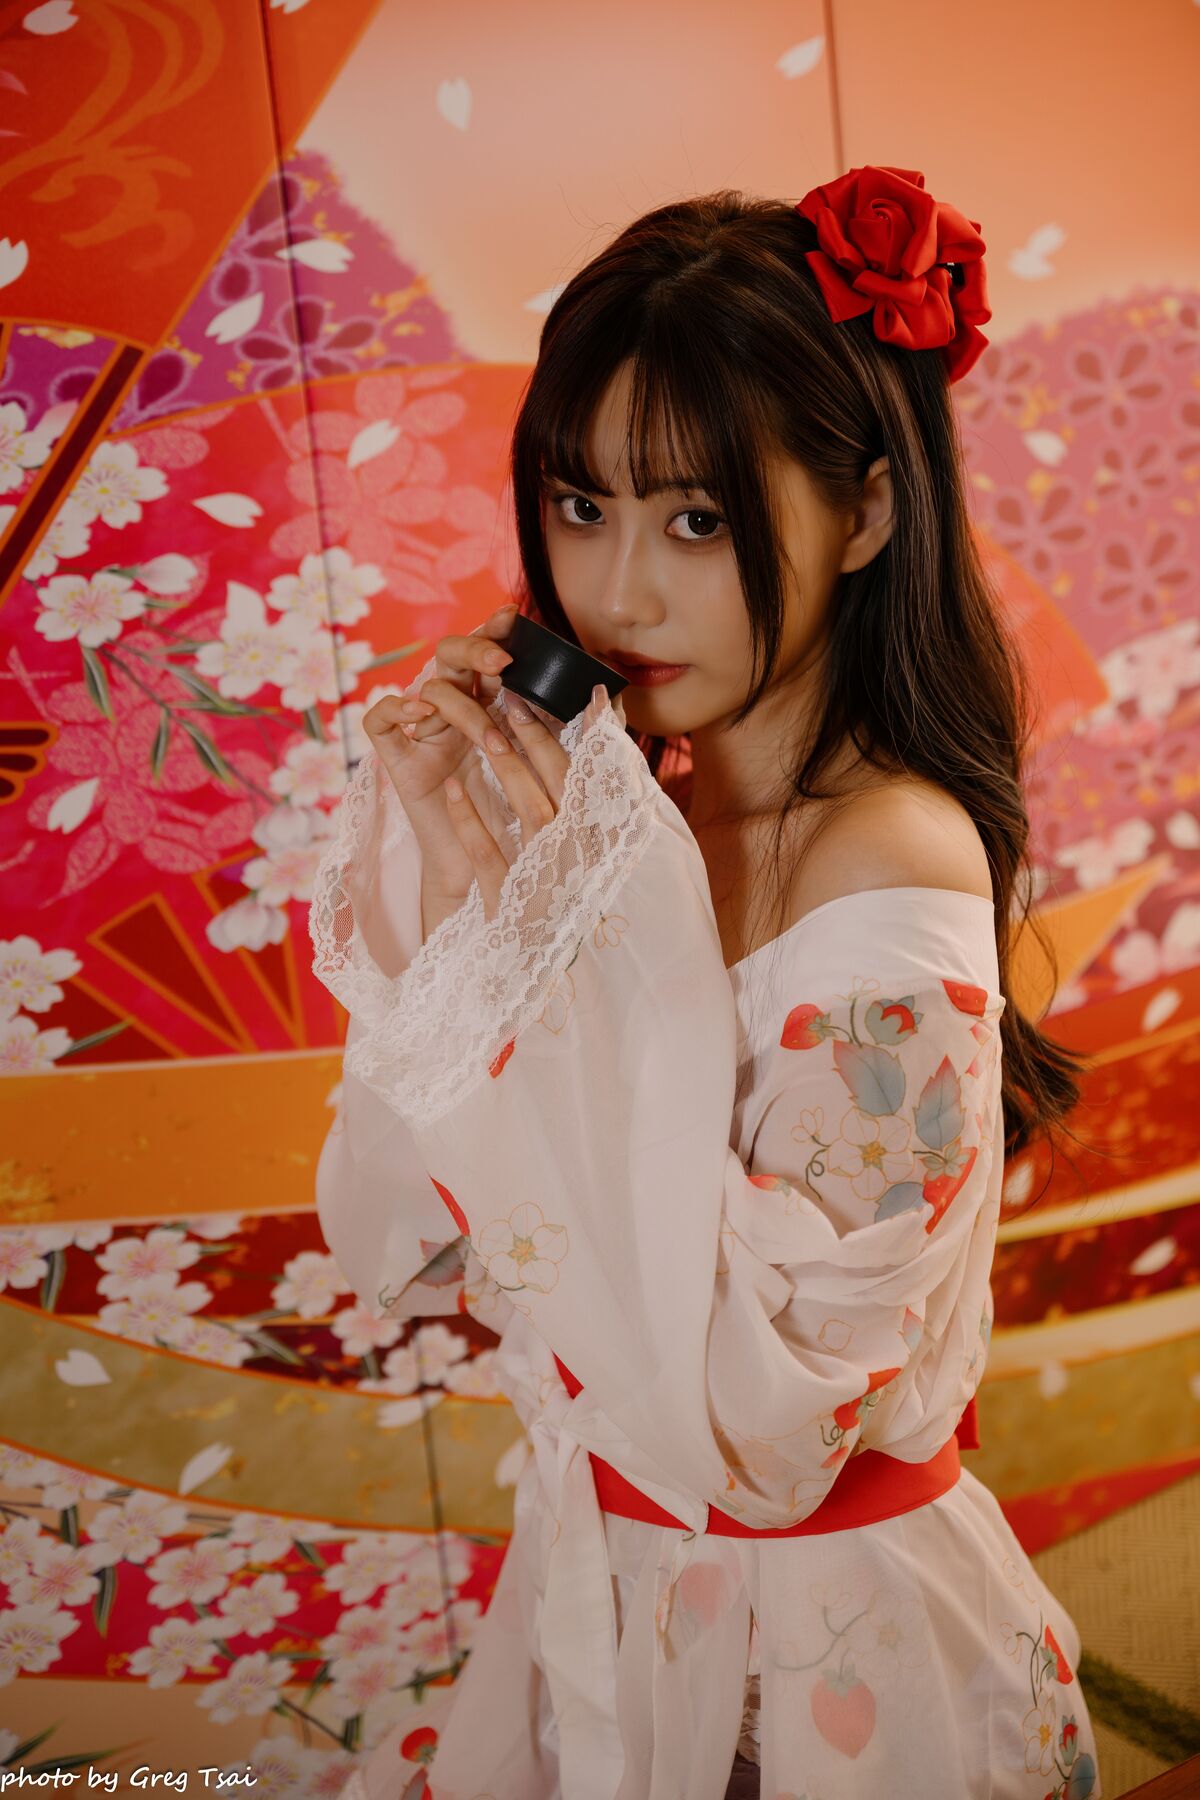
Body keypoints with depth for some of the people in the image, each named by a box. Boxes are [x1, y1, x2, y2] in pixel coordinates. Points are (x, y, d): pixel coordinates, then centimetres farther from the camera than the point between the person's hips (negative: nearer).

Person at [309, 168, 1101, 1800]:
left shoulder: (898, 863, -26)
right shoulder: (612, 807, -8)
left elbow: (758, 1423, -29)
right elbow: (402, 1257, -7)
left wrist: (555, 940, -31)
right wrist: (441, 892, -20)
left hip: (818, 1644, -5)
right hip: (594, 1585, 6)